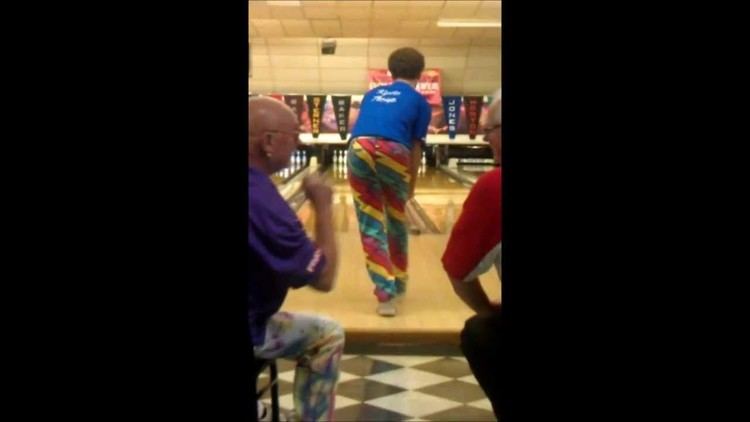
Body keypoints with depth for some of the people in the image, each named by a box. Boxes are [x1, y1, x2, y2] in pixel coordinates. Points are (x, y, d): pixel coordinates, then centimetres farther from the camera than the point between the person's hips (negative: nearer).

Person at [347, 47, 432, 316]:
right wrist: (411, 185, 25)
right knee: (396, 221, 19)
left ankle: (385, 292, 1)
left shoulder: (372, 94, 28)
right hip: (392, 153, -2)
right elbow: (415, 148, 15)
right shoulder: (419, 102, 17)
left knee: (371, 225, 6)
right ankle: (399, 282, 36)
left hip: (359, 151, 2)